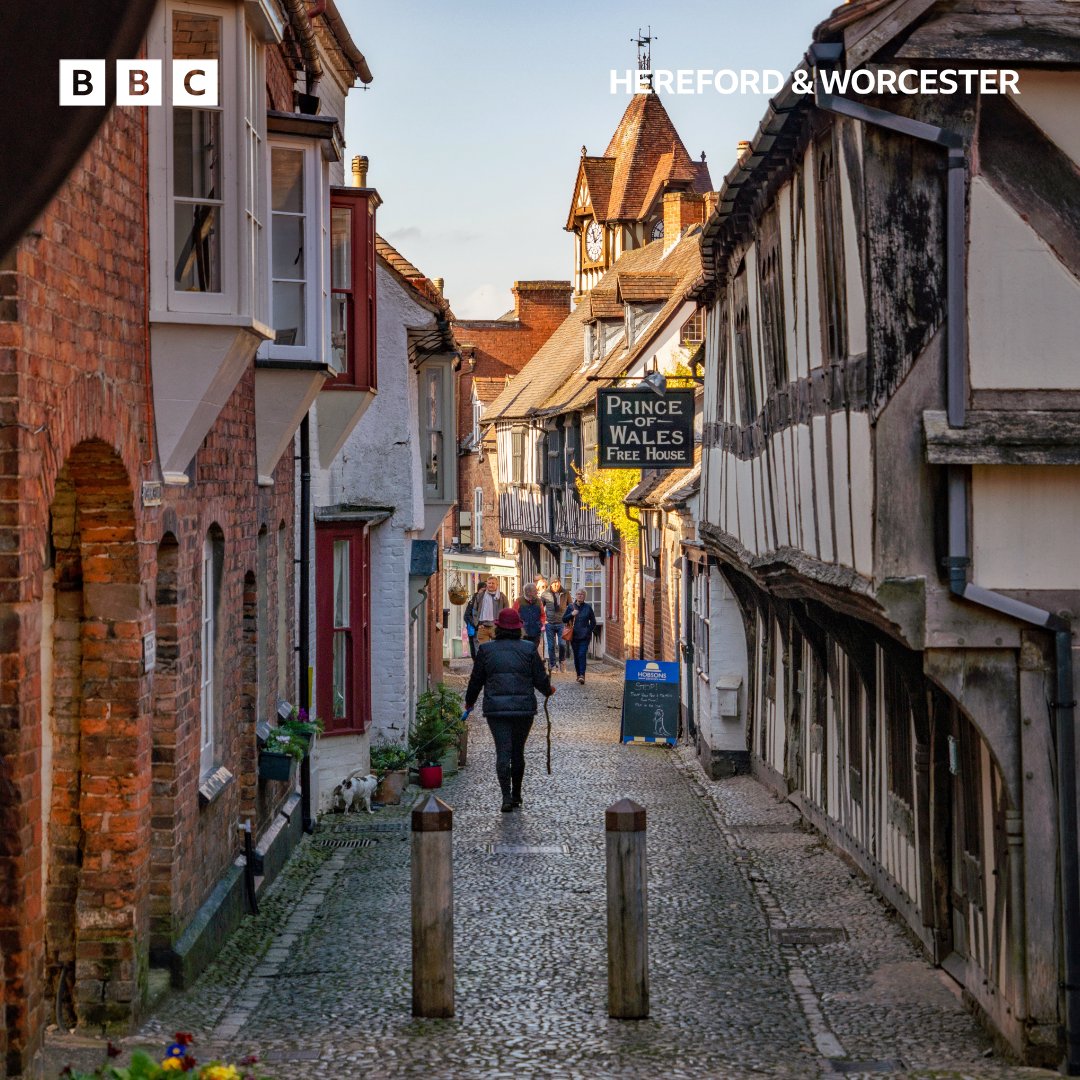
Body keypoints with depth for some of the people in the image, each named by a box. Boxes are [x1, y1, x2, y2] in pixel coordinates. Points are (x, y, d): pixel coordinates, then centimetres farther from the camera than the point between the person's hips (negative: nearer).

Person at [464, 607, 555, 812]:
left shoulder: (486, 649, 2)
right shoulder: (529, 649, 1)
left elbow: (476, 680, 7)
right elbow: (540, 679, 3)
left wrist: (469, 702, 23)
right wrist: (548, 690, 26)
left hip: (495, 708, -1)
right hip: (524, 708, 1)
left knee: (503, 751, -3)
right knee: (518, 752, 15)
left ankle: (506, 796, -16)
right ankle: (516, 795, 24)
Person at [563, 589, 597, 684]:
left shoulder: (588, 607, 3)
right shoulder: (571, 607, 6)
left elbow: (593, 622, 9)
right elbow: (564, 619, 6)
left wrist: (589, 631, -1)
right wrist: (571, 614, -10)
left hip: (584, 636, -2)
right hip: (574, 636, 2)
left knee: (582, 654, -14)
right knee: (576, 655, 7)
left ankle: (582, 675, -18)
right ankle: (578, 674, 17)